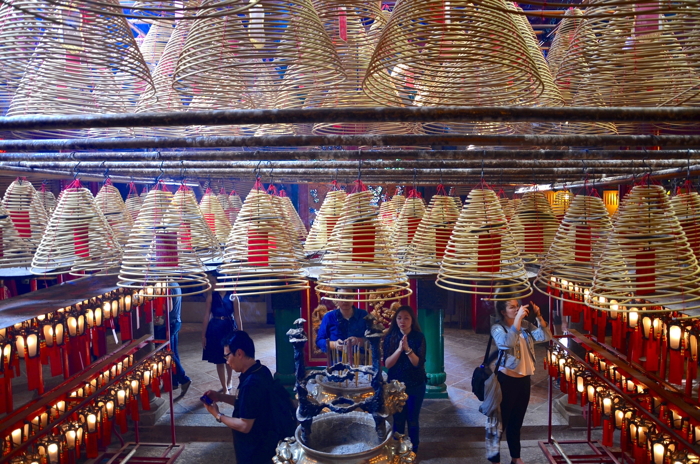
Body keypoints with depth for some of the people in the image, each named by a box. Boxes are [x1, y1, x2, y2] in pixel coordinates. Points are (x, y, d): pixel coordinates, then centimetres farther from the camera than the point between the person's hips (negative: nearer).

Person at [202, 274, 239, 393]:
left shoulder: (232, 296, -6)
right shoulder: (211, 296, -3)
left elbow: (237, 315, -4)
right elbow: (206, 316, -1)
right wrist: (203, 335, -2)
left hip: (230, 328, 0)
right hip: (215, 329, 0)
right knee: (219, 360, 3)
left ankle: (228, 383, 36)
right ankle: (225, 387, 12)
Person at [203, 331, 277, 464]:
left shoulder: (251, 383, -31)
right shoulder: (261, 371, -2)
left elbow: (244, 426, -26)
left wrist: (218, 415, -13)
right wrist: (221, 397, 4)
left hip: (254, 453, -9)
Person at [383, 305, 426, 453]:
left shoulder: (419, 337, -11)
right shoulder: (390, 337, -7)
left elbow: (418, 363, -16)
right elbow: (387, 364, -12)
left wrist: (407, 349, -30)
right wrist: (399, 349, -26)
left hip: (415, 385, -1)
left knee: (412, 420, 10)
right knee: (398, 420, 12)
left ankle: (413, 451, 29)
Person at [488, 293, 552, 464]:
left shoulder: (526, 325, 4)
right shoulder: (498, 328, -12)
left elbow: (546, 337, -2)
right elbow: (508, 342, -31)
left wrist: (538, 317, -13)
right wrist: (518, 318, -31)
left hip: (524, 379, 6)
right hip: (506, 379, -6)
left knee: (516, 422, 19)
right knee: (501, 421, 3)